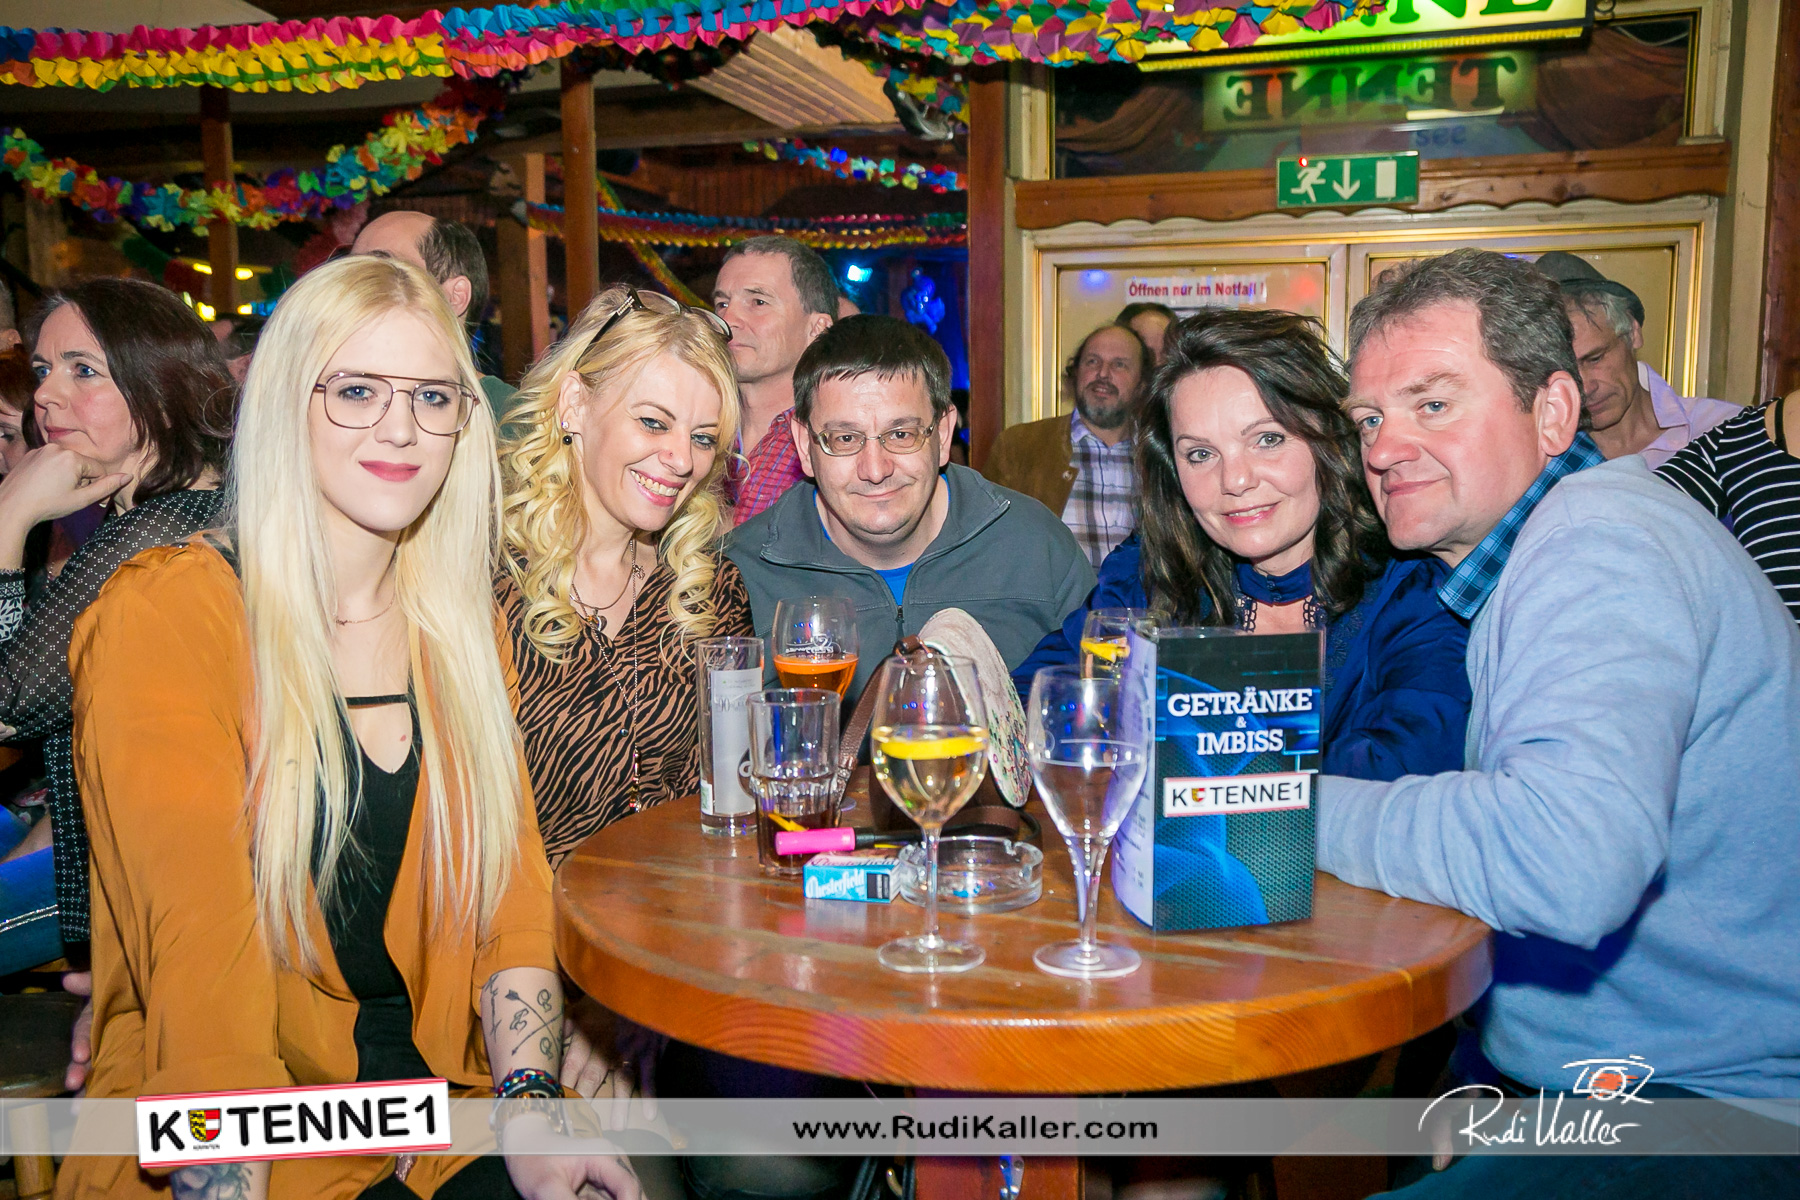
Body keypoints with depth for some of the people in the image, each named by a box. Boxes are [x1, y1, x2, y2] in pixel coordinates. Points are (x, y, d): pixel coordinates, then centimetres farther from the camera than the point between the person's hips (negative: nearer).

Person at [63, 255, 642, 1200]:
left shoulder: (462, 624, 8)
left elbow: (508, 881, 4)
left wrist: (529, 1101, -11)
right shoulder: (162, 617, -10)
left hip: (440, 1088, 5)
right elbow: (198, 952, -17)